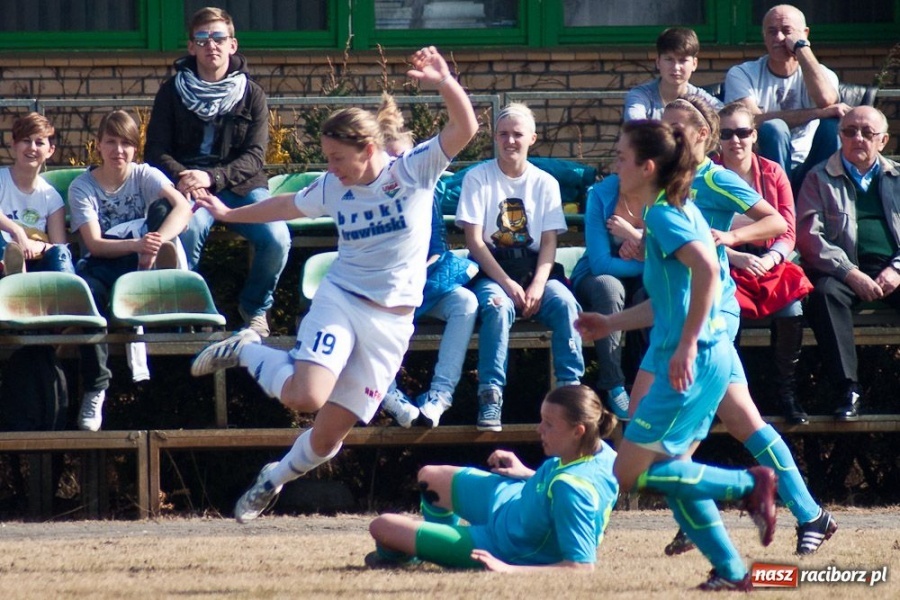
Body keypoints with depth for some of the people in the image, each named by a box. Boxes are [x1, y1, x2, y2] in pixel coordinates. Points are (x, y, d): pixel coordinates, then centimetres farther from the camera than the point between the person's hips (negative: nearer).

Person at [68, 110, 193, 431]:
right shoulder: (82, 186, -3)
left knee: (161, 209, -23)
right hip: (101, 266, -1)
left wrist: (156, 243, -39)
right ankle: (95, 389, -30)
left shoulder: (145, 176, 0)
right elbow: (94, 244, -15)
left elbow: (183, 207, -20)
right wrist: (138, 244, -34)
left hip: (141, 263, 1)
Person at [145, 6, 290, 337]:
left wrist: (212, 177, -20)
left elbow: (254, 156, -2)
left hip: (240, 184, 1)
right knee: (189, 230, -37)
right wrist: (182, 177, -20)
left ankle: (255, 309, 5)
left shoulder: (251, 95, 6)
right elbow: (156, 151, 3)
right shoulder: (172, 92, 6)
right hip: (189, 184, -1)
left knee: (277, 239, -26)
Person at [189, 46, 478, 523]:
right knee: (305, 396, -26)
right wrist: (230, 215, 33)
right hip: (339, 300, 1)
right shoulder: (332, 190, 3)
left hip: (391, 322, -1)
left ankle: (274, 479, 32)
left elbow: (465, 128, -18)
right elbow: (286, 206, 24)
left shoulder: (415, 171, -6)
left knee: (329, 435, 2)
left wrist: (445, 84, -35)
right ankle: (246, 351, 4)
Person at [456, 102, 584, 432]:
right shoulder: (478, 178, 1)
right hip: (491, 272, -2)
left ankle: (570, 389, -24)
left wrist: (537, 285, -14)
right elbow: (474, 240, -5)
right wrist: (508, 284, -16)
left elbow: (549, 243, 4)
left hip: (535, 270, 2)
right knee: (498, 306, -36)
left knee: (565, 304, -29)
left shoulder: (545, 183, 10)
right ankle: (490, 397, -38)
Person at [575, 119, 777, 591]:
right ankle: (731, 570, 13)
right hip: (707, 358, 10)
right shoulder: (677, 209, 16)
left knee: (630, 475, -5)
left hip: (692, 362, -10)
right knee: (670, 473, 15)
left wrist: (686, 345, -27)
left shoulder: (662, 215, -13)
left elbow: (706, 269, -29)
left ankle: (748, 484, -4)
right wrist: (612, 323, 29)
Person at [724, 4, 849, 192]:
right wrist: (817, 113, -23)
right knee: (774, 128, -30)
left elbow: (825, 100, -20)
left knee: (832, 124, -22)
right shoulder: (741, 74, 3)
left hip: (806, 173, 2)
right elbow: (753, 121, -18)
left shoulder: (822, 75, 7)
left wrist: (801, 47, -9)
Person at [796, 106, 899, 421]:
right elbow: (808, 236, 0)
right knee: (825, 293, -35)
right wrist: (851, 274, -13)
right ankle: (848, 390, -36)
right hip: (843, 272, -2)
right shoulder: (820, 179, 13)